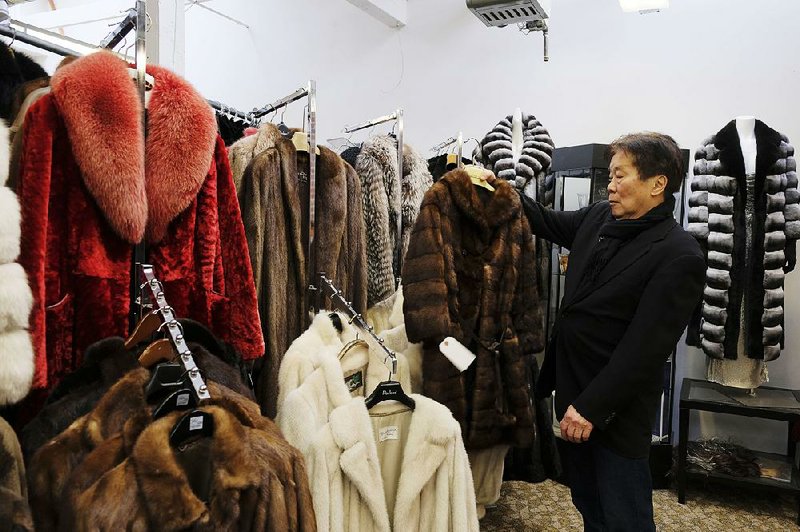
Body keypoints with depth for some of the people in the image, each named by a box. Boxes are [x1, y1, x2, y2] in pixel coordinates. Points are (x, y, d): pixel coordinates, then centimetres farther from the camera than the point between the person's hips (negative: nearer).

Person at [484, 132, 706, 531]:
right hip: (572, 393, 7)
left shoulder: (679, 257, -19)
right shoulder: (598, 219, 3)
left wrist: (592, 407, -20)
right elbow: (548, 223, 23)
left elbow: (644, 347, -21)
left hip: (617, 408, -7)